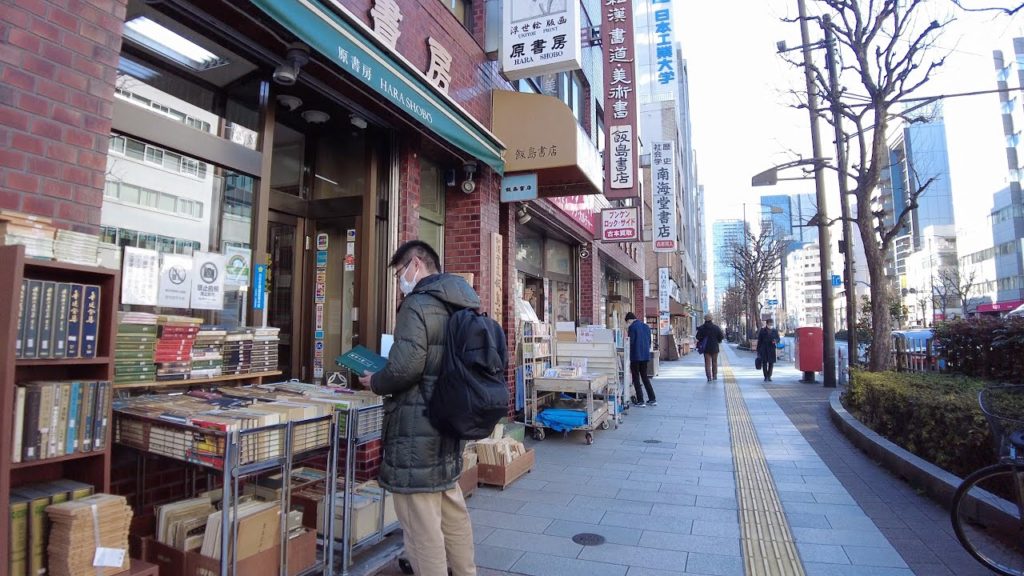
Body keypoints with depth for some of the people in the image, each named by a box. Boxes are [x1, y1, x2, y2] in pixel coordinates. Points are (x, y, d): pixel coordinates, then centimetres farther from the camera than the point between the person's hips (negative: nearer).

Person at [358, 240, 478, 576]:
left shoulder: (418, 304, -15)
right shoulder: (459, 306, 12)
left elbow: (405, 367, -23)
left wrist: (375, 382, -3)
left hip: (418, 426, -9)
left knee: (420, 521, 2)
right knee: (452, 510, 21)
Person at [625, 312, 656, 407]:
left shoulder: (632, 327, -10)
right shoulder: (646, 326, 12)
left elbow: (631, 343, -12)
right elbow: (649, 342, 15)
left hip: (636, 357, -7)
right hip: (646, 356, 7)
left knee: (636, 379, 2)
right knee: (645, 377, 16)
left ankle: (640, 401, 0)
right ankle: (652, 399, 16)